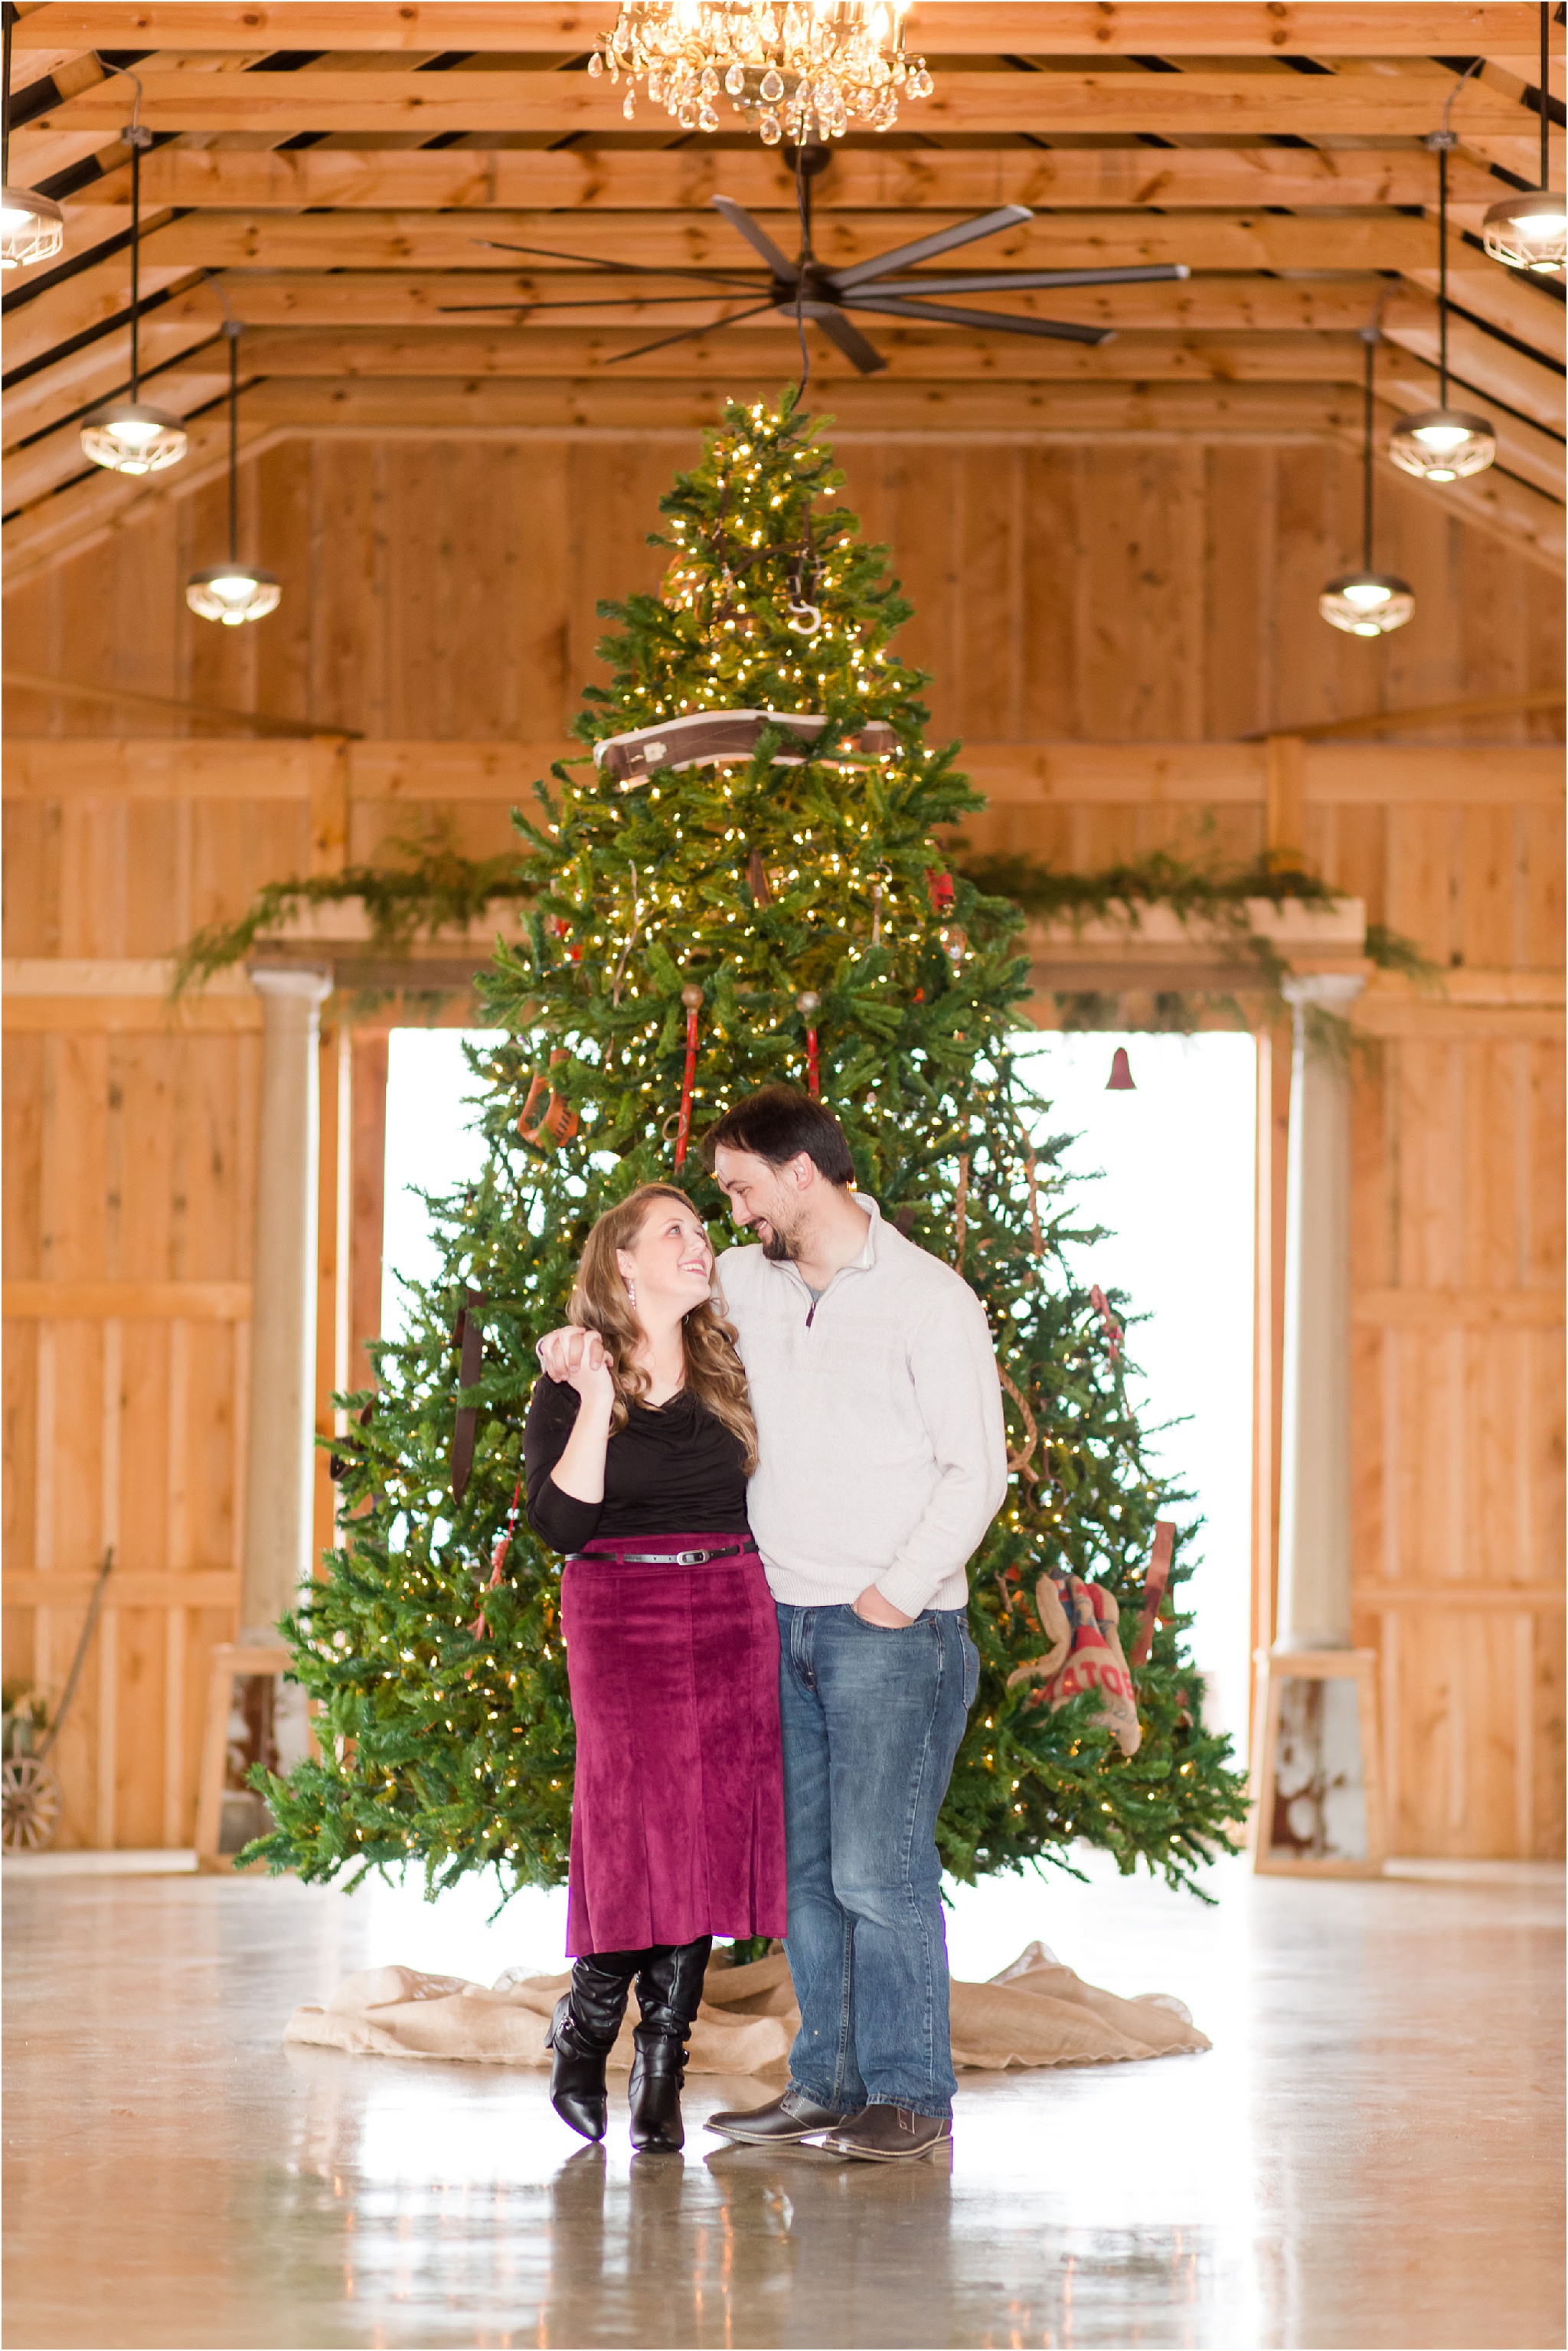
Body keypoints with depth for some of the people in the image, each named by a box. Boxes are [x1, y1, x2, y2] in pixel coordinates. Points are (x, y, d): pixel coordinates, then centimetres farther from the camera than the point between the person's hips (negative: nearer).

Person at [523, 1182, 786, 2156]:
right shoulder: (571, 1387, -1)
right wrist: (594, 1407, -16)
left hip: (734, 1617, 3)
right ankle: (584, 2032, 15)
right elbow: (560, 1523, -11)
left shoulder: (730, 1367, 9)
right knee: (637, 1831, -9)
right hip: (620, 1618, -3)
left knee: (707, 1838, 0)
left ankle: (662, 2075, 7)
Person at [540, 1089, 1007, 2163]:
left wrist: (902, 1590, -14)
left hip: (894, 1631, -6)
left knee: (879, 1867, -10)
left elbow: (977, 1468, -7)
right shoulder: (747, 1285, 11)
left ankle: (912, 2096, -4)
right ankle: (829, 2084, 14)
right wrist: (576, 1336, 8)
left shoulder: (928, 1298, -6)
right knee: (805, 1864, 7)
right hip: (783, 1623, 6)